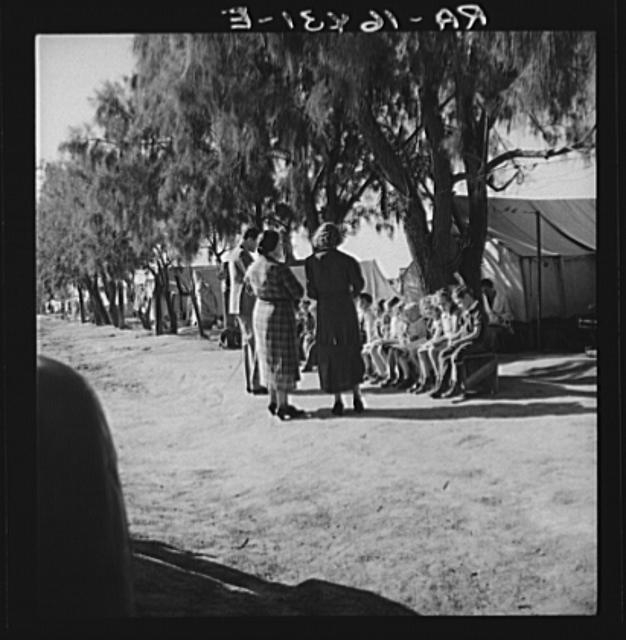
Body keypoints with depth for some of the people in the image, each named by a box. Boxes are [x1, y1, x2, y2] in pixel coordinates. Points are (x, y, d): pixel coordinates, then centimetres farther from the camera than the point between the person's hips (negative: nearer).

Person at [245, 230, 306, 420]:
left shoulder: (253, 268, 2)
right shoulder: (279, 268, -22)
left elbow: (249, 283, 22)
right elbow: (298, 291, -15)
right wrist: (293, 300, 7)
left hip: (260, 312, 8)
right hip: (280, 313, -8)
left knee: (270, 358, 16)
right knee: (283, 361, 0)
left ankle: (274, 401, 23)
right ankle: (283, 406, 4)